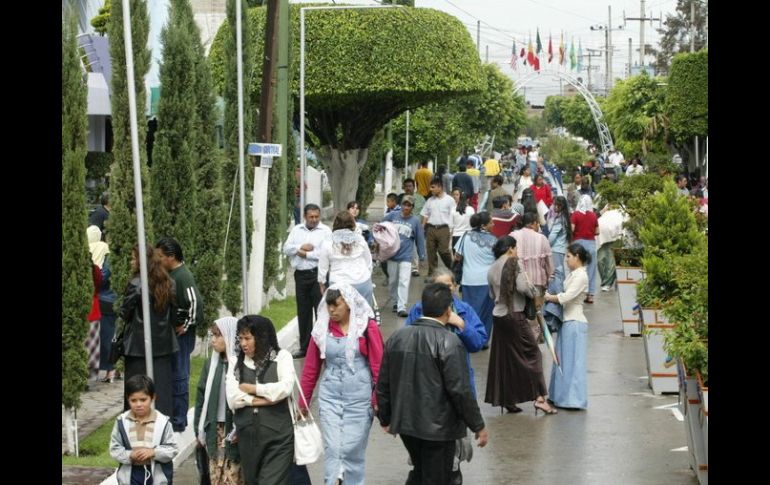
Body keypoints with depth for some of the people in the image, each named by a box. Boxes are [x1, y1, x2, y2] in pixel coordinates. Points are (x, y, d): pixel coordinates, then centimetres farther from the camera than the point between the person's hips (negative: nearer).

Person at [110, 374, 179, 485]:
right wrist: (129, 455, -19)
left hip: (156, 474, -1)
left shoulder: (162, 421, -9)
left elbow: (173, 448, -6)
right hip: (130, 474, 1)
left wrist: (154, 452, -22)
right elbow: (114, 448, -1)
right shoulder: (122, 421, -4)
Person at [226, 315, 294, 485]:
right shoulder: (235, 361, 10)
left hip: (278, 437, -4)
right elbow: (232, 398, -3)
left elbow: (285, 388, -14)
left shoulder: (281, 357, 3)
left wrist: (252, 388, -6)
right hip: (248, 437, 4)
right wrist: (267, 398, -9)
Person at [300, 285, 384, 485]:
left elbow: (378, 366, -5)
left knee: (352, 450, 1)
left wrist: (378, 400, -7)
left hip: (359, 398, -3)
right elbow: (311, 368, 10)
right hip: (330, 397, 3)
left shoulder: (367, 327, -5)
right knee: (332, 448, -1)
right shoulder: (322, 329, 5)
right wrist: (303, 402, 13)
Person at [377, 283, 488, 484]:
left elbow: (383, 383, 8)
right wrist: (478, 426, -8)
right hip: (438, 428, -6)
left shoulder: (397, 337, 2)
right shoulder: (449, 342, -17)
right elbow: (460, 390, -19)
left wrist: (386, 418, 21)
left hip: (405, 423, 6)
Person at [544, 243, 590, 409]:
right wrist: (552, 297, -3)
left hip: (575, 323, -9)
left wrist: (549, 297, -10)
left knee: (573, 360, -4)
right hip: (567, 321, 9)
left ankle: (574, 399, 0)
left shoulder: (581, 276, -14)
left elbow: (566, 296, -21)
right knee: (562, 360, 14)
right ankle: (561, 396, 22)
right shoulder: (573, 274, 13)